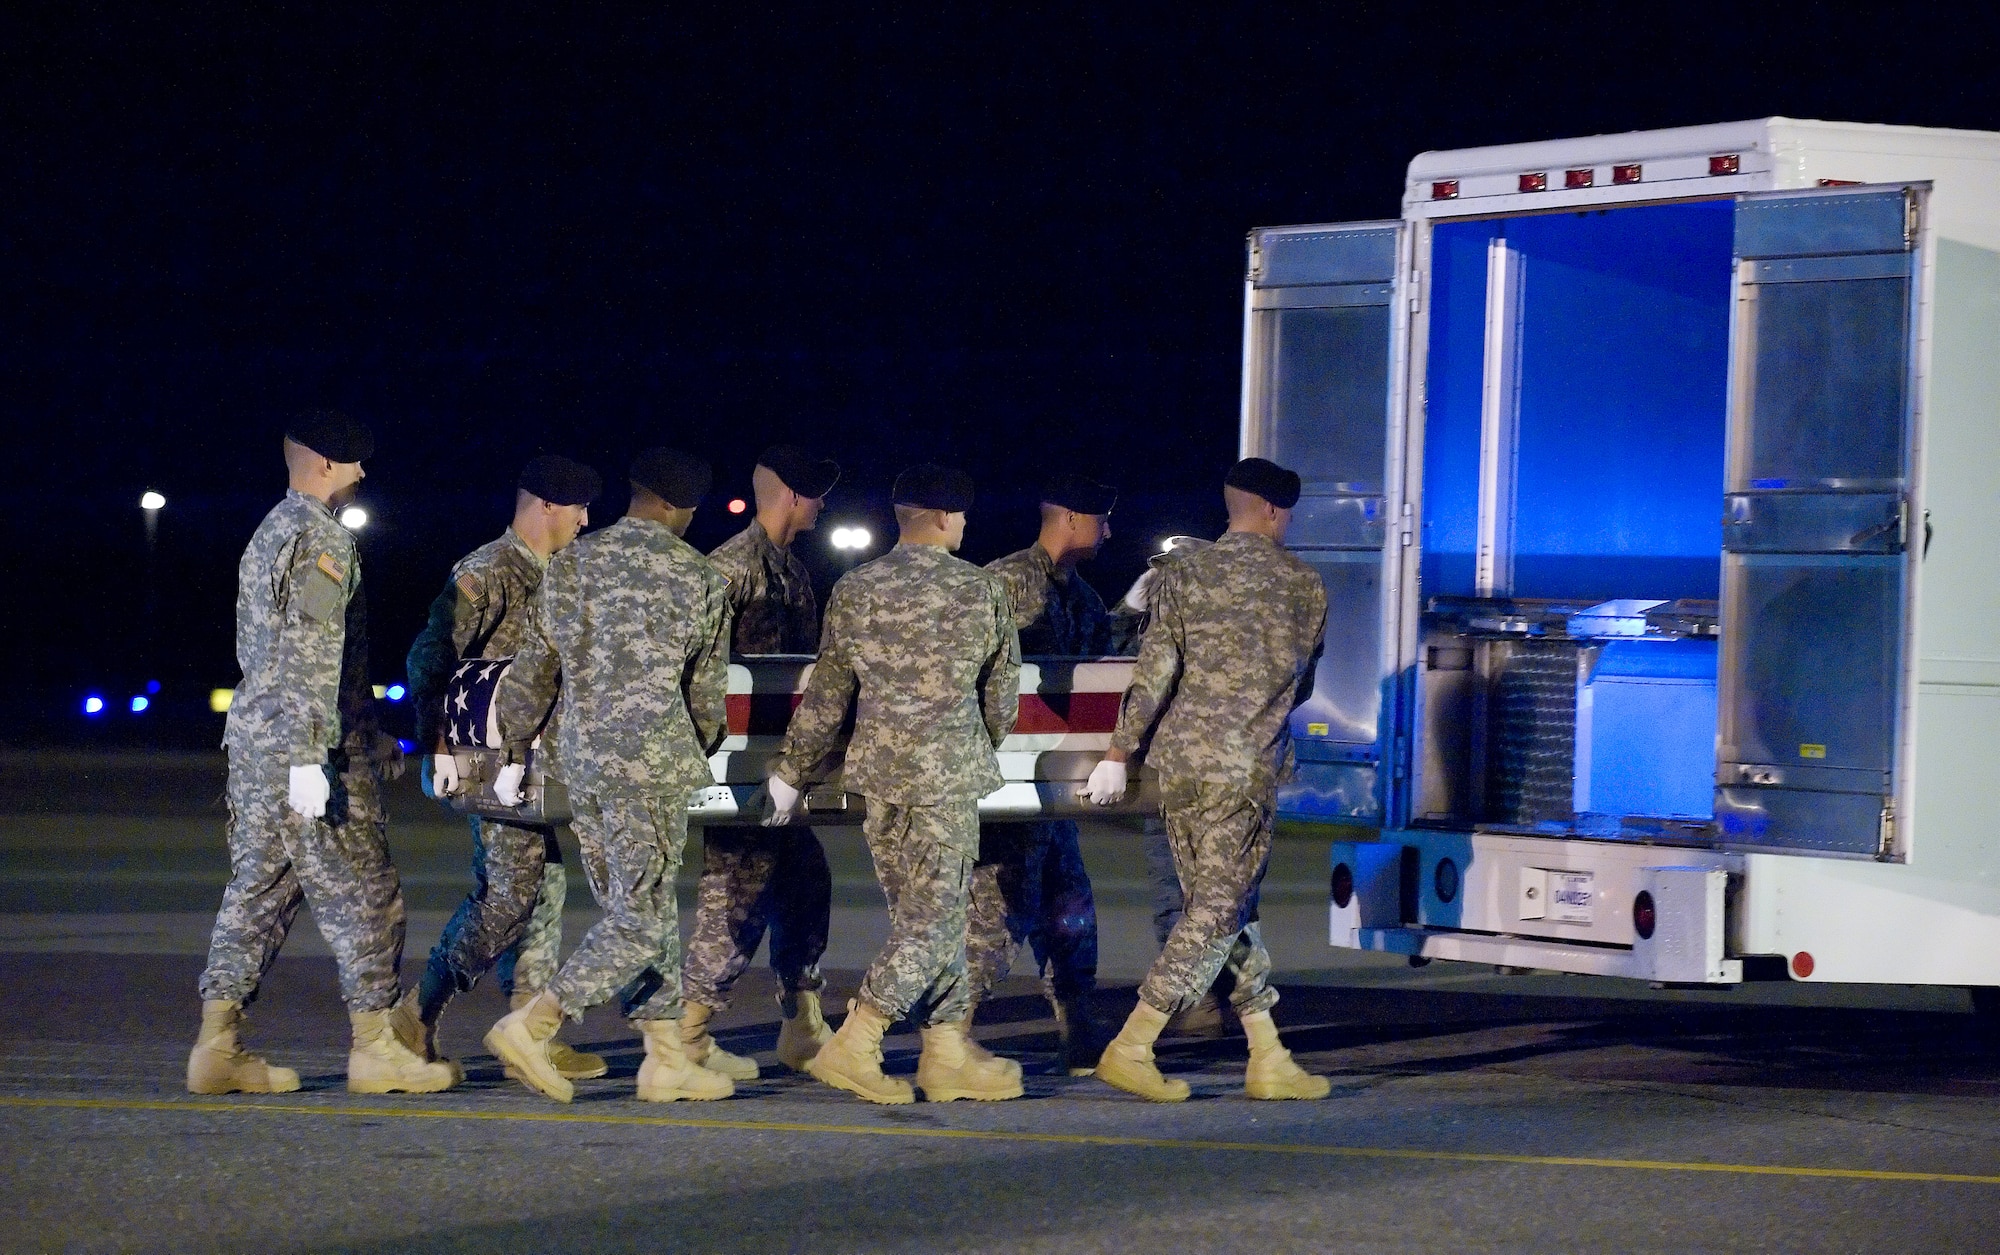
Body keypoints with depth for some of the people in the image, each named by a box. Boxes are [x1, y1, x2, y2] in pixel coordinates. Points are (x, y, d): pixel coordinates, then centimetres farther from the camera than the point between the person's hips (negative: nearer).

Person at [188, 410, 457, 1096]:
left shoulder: (267, 536, 19)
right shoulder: (321, 540, -12)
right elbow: (312, 657, -21)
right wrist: (311, 758, -24)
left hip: (253, 738, 9)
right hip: (306, 742, -9)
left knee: (258, 889, 8)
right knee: (363, 897, -2)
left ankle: (218, 1046, 4)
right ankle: (375, 1046, 1)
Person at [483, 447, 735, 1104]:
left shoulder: (570, 564, 8)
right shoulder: (699, 579, -3)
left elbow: (532, 670, 12)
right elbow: (708, 692, 6)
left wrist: (514, 755, 21)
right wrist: (700, 752, 24)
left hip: (581, 759, 6)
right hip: (653, 760, -6)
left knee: (635, 909, 13)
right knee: (641, 918, -3)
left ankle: (667, 1059, 13)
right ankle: (530, 1026, -12)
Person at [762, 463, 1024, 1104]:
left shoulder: (854, 590, 3)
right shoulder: (982, 592, -4)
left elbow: (826, 697, 7)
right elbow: (1002, 696, 6)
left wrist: (793, 774, 18)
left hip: (877, 770, 5)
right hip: (948, 773, -5)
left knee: (923, 916, 12)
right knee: (933, 919, -1)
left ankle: (949, 1051, 13)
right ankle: (853, 1045, -9)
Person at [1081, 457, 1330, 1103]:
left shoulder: (1184, 576, 3)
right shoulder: (1305, 587, 2)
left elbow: (1153, 672, -5)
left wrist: (1118, 756, 0)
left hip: (1178, 759, 4)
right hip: (1247, 766, -4)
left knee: (1219, 907, 10)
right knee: (1219, 912, -1)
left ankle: (1269, 1060, 12)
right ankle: (1130, 1049, -7)